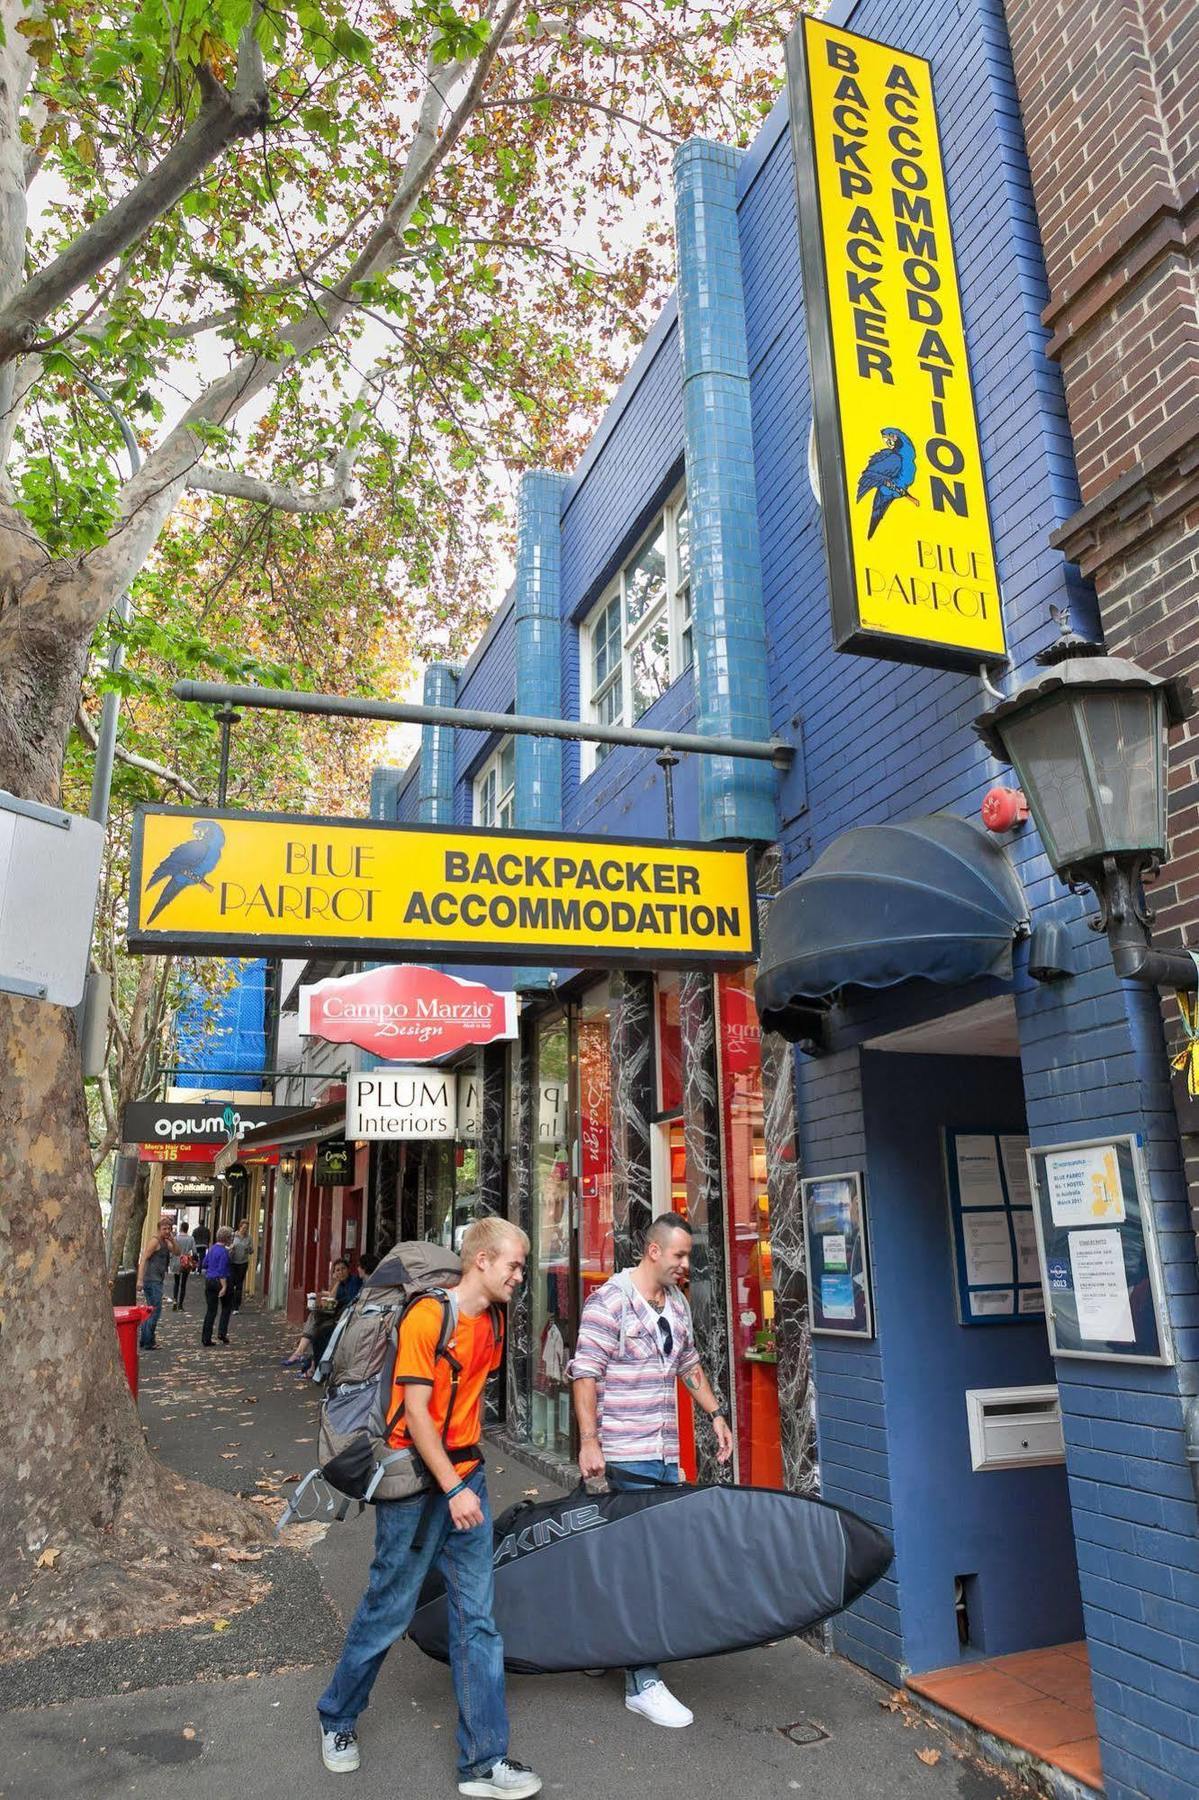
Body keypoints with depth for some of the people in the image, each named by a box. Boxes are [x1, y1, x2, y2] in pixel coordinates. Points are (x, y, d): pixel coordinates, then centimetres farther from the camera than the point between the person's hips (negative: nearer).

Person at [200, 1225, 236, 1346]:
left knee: (210, 1310, 9)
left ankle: (206, 1338, 7)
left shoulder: (212, 1249, 8)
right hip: (221, 1281, -7)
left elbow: (204, 1265, 17)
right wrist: (224, 1287, -20)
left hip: (209, 1281, 7)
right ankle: (222, 1333, 8)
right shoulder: (224, 1251, -16)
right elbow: (222, 1271, -20)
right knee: (226, 1307, 14)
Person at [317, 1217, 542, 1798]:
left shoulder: (491, 1321, 4)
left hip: (466, 1477, 7)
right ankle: (338, 1719, 34)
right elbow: (415, 1411, -20)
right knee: (389, 1608, 9)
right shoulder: (427, 1317, -20)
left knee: (476, 1616, 6)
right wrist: (453, 1490, -20)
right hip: (417, 1481, -6)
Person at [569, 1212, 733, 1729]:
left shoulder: (676, 1303, 11)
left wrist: (715, 1413, 18)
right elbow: (585, 1373, -16)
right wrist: (589, 1440, -21)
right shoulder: (610, 1300, -15)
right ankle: (642, 1684, 4)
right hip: (628, 1454, -8)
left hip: (666, 1452, 8)